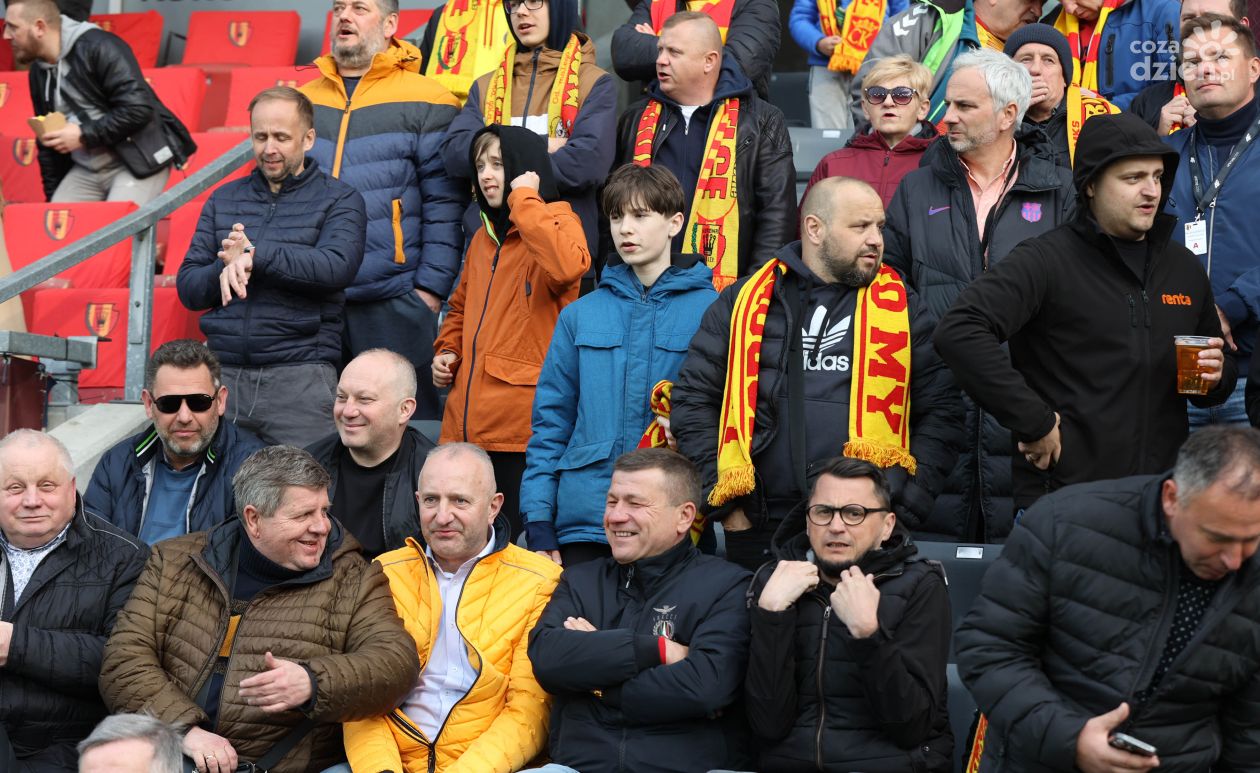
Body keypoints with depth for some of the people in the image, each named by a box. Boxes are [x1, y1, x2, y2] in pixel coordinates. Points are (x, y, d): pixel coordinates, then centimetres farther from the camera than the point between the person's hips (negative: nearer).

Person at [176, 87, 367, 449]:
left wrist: (255, 255, -15)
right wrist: (226, 269, -8)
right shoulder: (223, 199, 17)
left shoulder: (339, 200, 6)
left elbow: (338, 267, -14)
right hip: (222, 372, 3)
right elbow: (188, 288, 13)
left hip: (299, 376, -3)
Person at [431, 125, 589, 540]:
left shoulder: (556, 221, -3)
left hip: (523, 426, -7)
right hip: (467, 424, 7)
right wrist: (447, 350, 13)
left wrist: (524, 201, -17)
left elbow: (566, 266, -28)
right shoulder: (483, 237, 19)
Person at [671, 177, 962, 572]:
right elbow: (693, 401, 7)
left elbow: (941, 412, 7)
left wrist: (904, 509, -3)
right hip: (757, 533, 0)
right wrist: (727, 507, 0)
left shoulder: (902, 310, 9)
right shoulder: (744, 302, 8)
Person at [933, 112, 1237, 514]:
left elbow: (1224, 363, 27)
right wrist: (1034, 421, -21)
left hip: (1163, 495, 6)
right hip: (1061, 493, -6)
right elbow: (958, 332, -23)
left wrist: (1216, 375, 2)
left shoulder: (1185, 269, 13)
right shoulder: (1046, 261, -9)